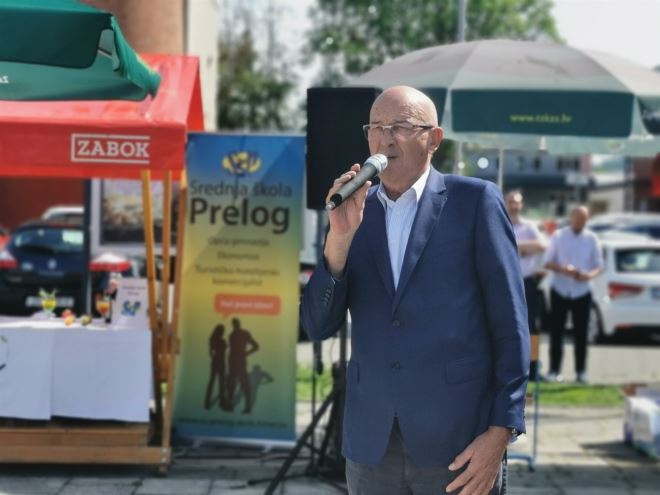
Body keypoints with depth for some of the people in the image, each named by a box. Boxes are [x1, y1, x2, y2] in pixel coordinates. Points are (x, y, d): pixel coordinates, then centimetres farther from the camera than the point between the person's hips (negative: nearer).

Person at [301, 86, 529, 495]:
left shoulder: (474, 200, -2)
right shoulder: (354, 211, 8)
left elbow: (510, 322, -4)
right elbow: (318, 327, 2)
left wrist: (501, 431, -10)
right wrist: (340, 236, -10)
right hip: (371, 442, 4)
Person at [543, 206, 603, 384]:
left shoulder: (592, 238, 1)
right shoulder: (558, 236, -1)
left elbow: (599, 265, 3)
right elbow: (548, 262, -1)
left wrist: (590, 275, -19)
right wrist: (563, 269, -20)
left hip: (582, 292, 1)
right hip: (560, 291, -1)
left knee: (581, 333, 4)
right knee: (557, 332, 1)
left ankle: (581, 371, 11)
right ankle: (554, 370, 6)